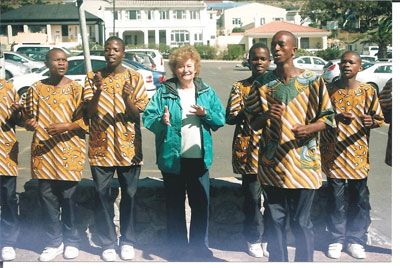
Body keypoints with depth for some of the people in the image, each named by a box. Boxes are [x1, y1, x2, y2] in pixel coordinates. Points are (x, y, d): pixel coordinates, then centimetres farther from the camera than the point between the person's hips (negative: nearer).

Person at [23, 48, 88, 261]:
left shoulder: (76, 89, 2)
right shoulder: (36, 88, 10)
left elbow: (85, 119, -2)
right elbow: (28, 116, 16)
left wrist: (65, 126, -17)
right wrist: (30, 123, -6)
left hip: (69, 151, -2)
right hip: (43, 152, 3)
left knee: (68, 197, 1)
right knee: (47, 198, 5)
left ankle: (71, 242, 17)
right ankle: (53, 243, 18)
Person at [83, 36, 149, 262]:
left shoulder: (135, 78, 1)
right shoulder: (93, 77, 3)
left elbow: (136, 115, -4)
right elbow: (89, 113, -4)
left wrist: (127, 98, -24)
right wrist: (97, 92, -21)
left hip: (128, 146, 0)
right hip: (101, 146, 1)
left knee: (129, 195, 7)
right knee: (103, 195, 5)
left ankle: (127, 241, 22)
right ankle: (108, 243, 17)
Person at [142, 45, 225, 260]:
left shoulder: (207, 92, 7)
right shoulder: (164, 92, -1)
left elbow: (221, 119, 4)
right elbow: (148, 117, -5)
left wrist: (206, 113, -15)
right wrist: (161, 120, -25)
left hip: (199, 157, 2)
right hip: (172, 157, -2)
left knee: (201, 203, 9)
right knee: (175, 204, 9)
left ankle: (199, 244, 26)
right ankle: (177, 245, 24)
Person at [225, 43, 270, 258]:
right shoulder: (240, 87, 5)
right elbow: (229, 118, 0)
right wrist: (246, 112, -18)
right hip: (249, 149, -1)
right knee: (252, 196, 2)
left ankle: (269, 237, 19)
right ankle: (254, 239, 18)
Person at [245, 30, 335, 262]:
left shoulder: (313, 80, -1)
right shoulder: (263, 83, 5)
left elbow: (328, 118, 3)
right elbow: (252, 123, 9)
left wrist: (308, 128, -18)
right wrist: (266, 116, -14)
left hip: (303, 163, -2)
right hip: (273, 163, 2)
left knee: (301, 222, 5)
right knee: (276, 220, 10)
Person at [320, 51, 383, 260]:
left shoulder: (368, 91, 2)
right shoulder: (329, 90, 2)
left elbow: (379, 119, 5)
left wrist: (371, 121, -19)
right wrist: (337, 117, -14)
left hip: (357, 153, 1)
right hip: (333, 152, 0)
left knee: (359, 198, 5)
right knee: (335, 198, 3)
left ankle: (355, 239, 20)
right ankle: (336, 239, 17)